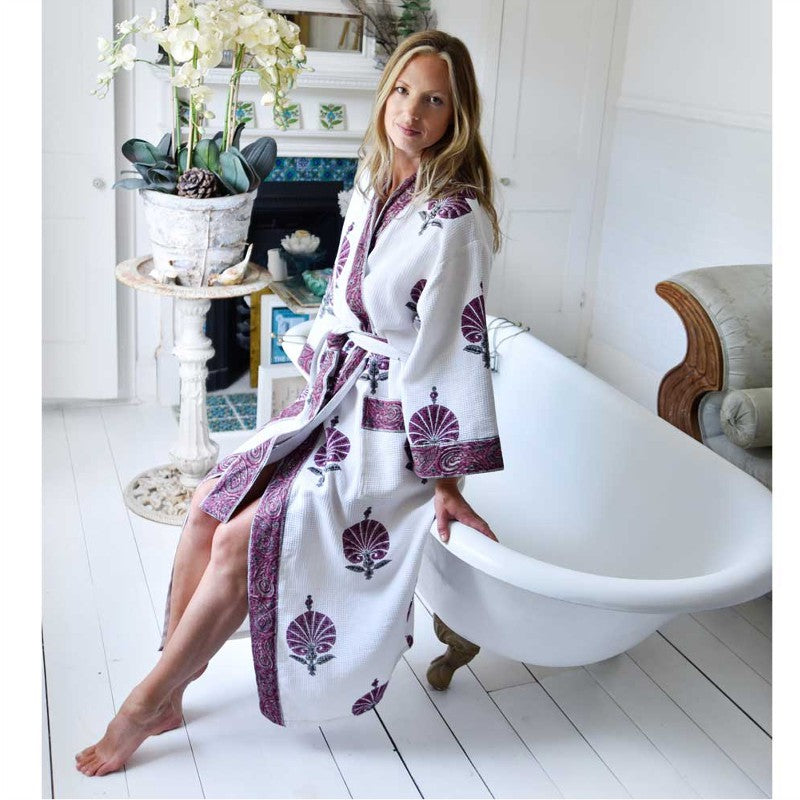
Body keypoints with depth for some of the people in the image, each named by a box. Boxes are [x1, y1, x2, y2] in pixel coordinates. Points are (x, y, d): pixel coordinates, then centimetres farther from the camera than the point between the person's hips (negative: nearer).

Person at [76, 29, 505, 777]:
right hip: (334, 403, 8)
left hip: (391, 431, -8)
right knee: (208, 502, -1)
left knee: (241, 543, -14)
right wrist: (314, 387, 16)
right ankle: (173, 683, 11)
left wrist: (445, 480, -17)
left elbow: (448, 346, -21)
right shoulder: (373, 185, 5)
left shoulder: (455, 217, -21)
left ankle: (149, 702, 6)